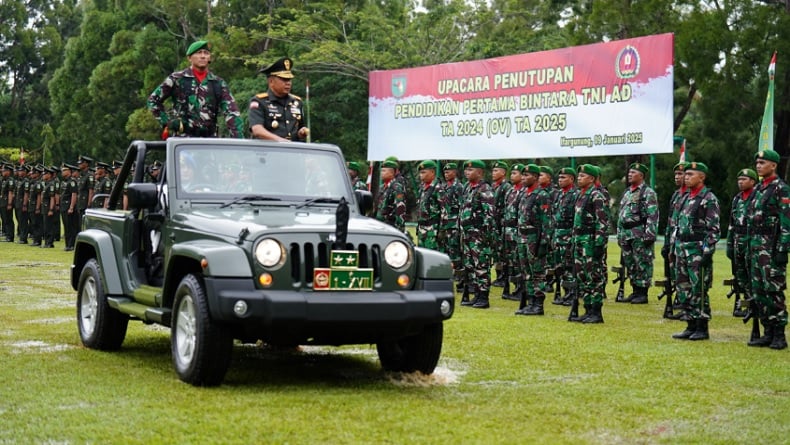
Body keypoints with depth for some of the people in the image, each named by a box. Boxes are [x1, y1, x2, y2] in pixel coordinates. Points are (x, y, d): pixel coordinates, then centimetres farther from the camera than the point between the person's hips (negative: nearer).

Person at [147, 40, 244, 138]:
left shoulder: (219, 83, 9)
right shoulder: (177, 79, 3)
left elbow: (232, 113, 2)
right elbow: (153, 100, 11)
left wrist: (238, 140, -10)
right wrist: (166, 122, 2)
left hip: (209, 139, 3)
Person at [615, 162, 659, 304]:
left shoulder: (648, 193, -7)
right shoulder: (626, 192, 18)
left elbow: (653, 216, -14)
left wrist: (649, 235, -20)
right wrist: (619, 235, 19)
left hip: (640, 235, -8)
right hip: (626, 234, 8)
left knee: (643, 264, -3)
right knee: (630, 264, 11)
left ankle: (643, 294, 0)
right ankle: (635, 292, 19)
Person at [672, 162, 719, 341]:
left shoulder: (709, 199, -9)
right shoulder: (686, 198, 16)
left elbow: (713, 228, -13)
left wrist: (707, 252, -18)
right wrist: (676, 249, 17)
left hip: (698, 250, -8)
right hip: (682, 250, 8)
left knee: (699, 290, -5)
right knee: (683, 289, 9)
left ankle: (702, 329, 1)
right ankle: (691, 326, 16)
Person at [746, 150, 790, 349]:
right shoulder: (758, 189, 18)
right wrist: (749, 250, 18)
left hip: (772, 247, -9)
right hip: (756, 247, 9)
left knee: (774, 290, -8)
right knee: (759, 291, 8)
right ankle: (768, 333, 14)